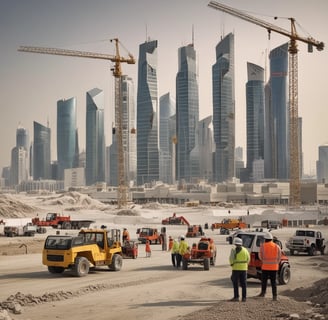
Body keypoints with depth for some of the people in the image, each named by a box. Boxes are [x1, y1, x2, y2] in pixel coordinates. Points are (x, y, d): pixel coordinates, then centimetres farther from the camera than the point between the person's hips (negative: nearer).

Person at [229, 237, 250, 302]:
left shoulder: (234, 250, -7)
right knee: (243, 284, 8)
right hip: (244, 268, 4)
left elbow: (231, 259, -13)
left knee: (235, 284, 3)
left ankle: (236, 297, 1)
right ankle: (244, 297, 7)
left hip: (236, 268, -4)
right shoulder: (245, 250, 7)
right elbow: (248, 259, 9)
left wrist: (232, 264, 2)